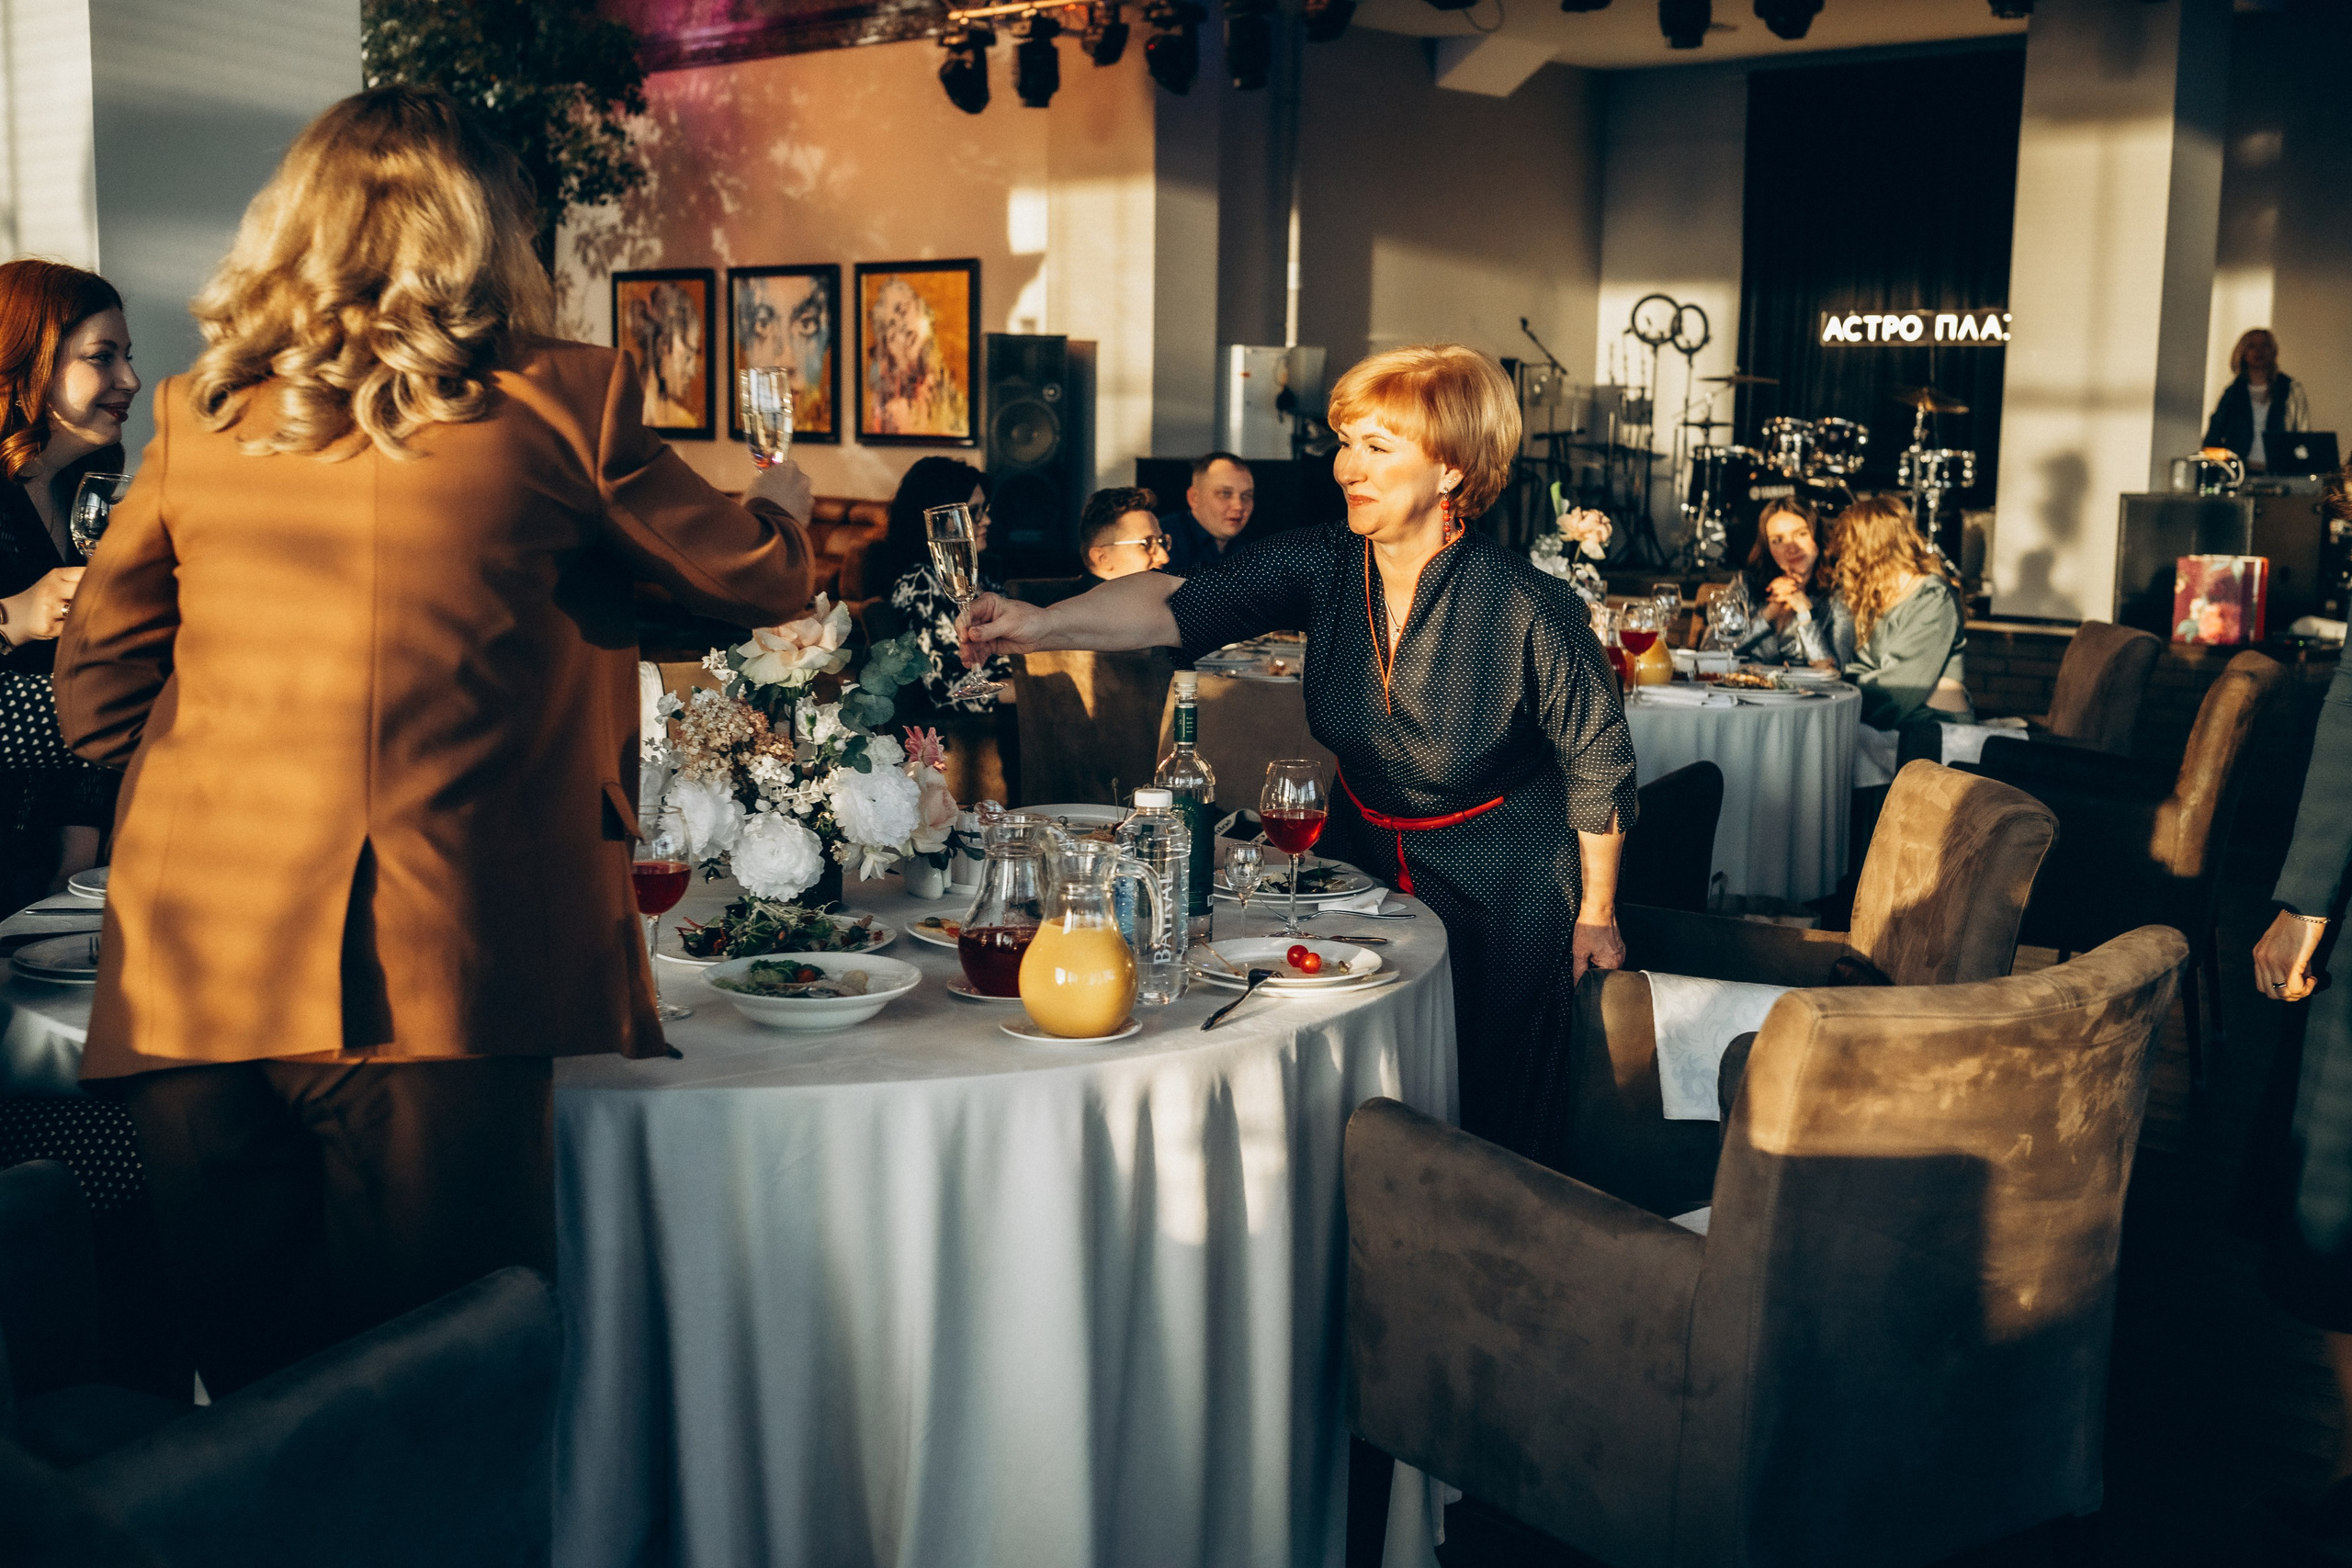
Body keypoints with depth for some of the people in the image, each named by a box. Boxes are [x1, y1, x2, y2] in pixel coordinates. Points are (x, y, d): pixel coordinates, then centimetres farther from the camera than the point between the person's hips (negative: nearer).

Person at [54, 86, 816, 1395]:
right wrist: (784, 506, 34)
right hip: (436, 984, -4)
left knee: (255, 1397, 15)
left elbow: (97, 680, 15)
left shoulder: (199, 413, 7)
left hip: (191, 980, 4)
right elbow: (758, 583, 12)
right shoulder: (558, 405, -2)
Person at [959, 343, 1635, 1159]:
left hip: (1502, 885, -4)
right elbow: (1180, 604, -26)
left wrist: (1596, 914, -3)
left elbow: (1599, 762, -11)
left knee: (1494, 1112, 8)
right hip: (1363, 852, 4)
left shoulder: (1531, 610, -23)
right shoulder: (1325, 564, -14)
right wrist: (1042, 623, -43)